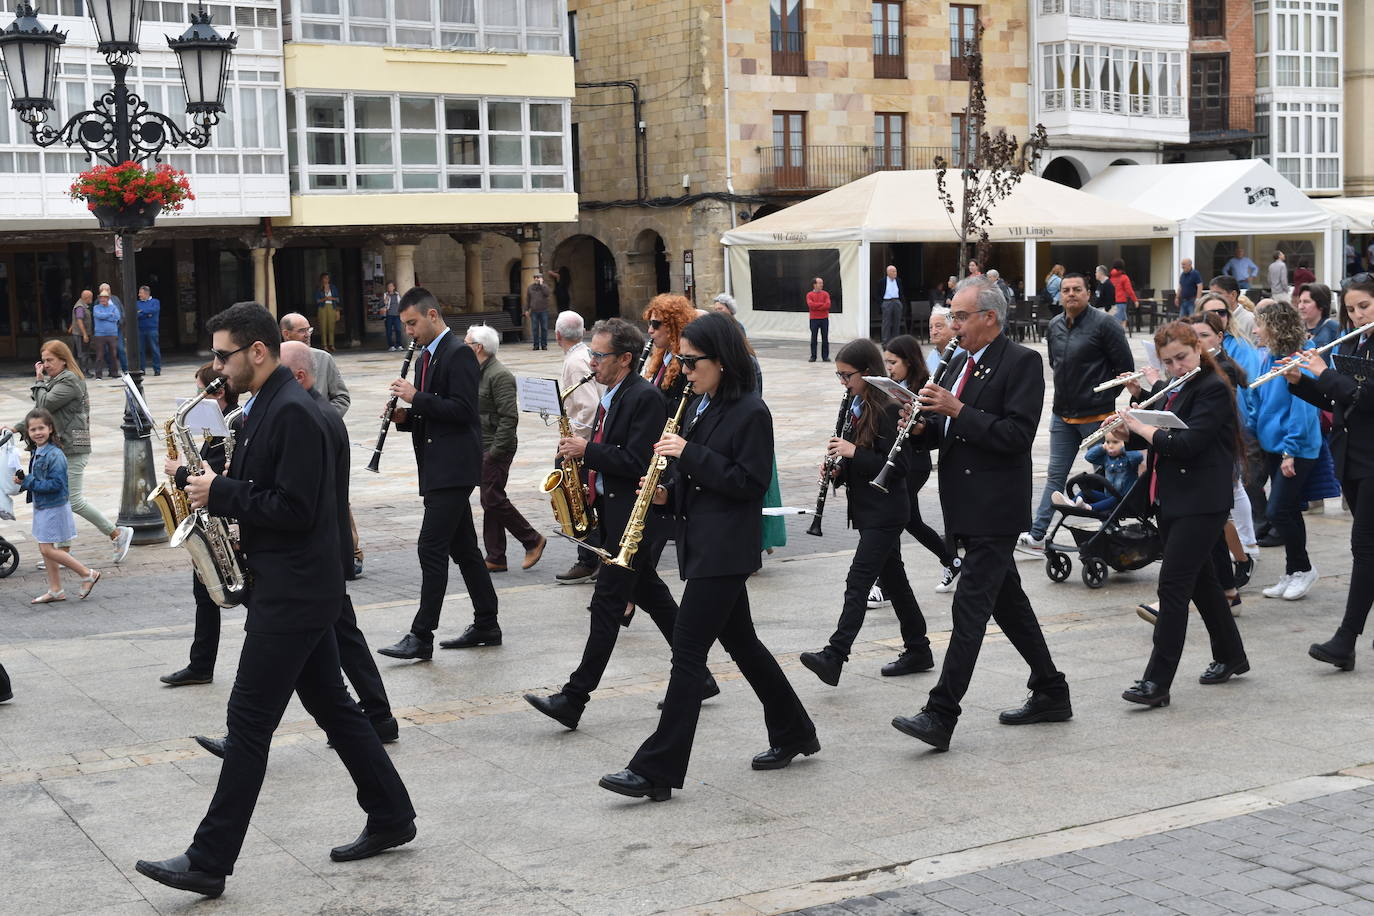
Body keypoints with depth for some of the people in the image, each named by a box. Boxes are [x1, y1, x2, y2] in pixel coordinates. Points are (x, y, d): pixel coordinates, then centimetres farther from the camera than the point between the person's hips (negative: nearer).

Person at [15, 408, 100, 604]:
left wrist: (29, 482, -21)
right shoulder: (36, 452, 8)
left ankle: (88, 574, 2)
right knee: (45, 549, 12)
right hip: (41, 507, 9)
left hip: (54, 508, -9)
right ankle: (55, 591, 21)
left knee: (48, 549, -8)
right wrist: (23, 481, -3)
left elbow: (56, 483, -25)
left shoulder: (54, 455, -21)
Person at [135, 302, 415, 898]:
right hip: (297, 586, 10)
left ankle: (209, 862, -2)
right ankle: (390, 817, 25)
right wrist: (217, 489, 5)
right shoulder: (269, 406, 13)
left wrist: (221, 494, -17)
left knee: (249, 720, -7)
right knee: (332, 705, 15)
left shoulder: (292, 413, -18)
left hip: (292, 594, -10)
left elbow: (295, 510, -23)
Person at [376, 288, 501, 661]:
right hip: (440, 469, 10)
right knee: (463, 547, 13)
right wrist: (405, 416, 4)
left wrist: (416, 398, -18)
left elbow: (462, 410, -20)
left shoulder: (459, 353, -11)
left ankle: (421, 636, -10)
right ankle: (486, 625, 21)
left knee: (431, 548, -11)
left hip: (453, 468, -10)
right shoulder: (425, 357, 18)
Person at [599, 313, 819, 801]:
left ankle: (656, 769, -8)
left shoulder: (750, 411, -13)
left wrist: (689, 454, -20)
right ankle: (793, 733, 32)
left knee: (688, 649, -10)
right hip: (702, 543, 9)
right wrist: (668, 489, 1)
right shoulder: (698, 405, 13)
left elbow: (751, 483, -17)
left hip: (725, 549, -9)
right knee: (741, 642, 17)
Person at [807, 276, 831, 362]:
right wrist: (822, 304, -10)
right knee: (813, 338, 2)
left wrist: (816, 307, -10)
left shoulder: (825, 294, 6)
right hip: (814, 319, -1)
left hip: (824, 319, 1)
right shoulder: (809, 295, 4)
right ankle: (813, 356, 8)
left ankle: (825, 356, 5)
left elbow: (828, 305, -8)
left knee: (825, 338, 0)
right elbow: (811, 304, -13)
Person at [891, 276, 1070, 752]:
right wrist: (923, 426, -2)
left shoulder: (1022, 362, -10)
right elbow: (946, 434, 20)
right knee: (1007, 599, 15)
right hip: (968, 507, 9)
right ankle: (1051, 694, 27)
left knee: (970, 605, -11)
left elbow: (1018, 435, -19)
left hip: (996, 508, -9)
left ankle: (940, 716, -12)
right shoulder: (960, 364, 16)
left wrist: (957, 410, -22)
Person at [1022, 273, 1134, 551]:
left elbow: (1125, 366, -9)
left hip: (1096, 415, -6)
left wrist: (1104, 395, -3)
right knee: (1055, 476, 9)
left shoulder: (1103, 324, -12)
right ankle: (1037, 534, 11)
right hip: (1062, 414, 6)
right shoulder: (1054, 326, 8)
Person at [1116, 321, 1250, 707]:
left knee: (1173, 585, -12)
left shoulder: (1213, 388, -13)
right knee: (1200, 579, 17)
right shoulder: (1175, 390, 14)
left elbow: (1187, 443, -23)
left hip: (1200, 502, -9)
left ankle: (1157, 682, -12)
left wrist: (1143, 428, -12)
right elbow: (1148, 440, 14)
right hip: (1170, 499, 9)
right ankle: (1230, 655, 33)